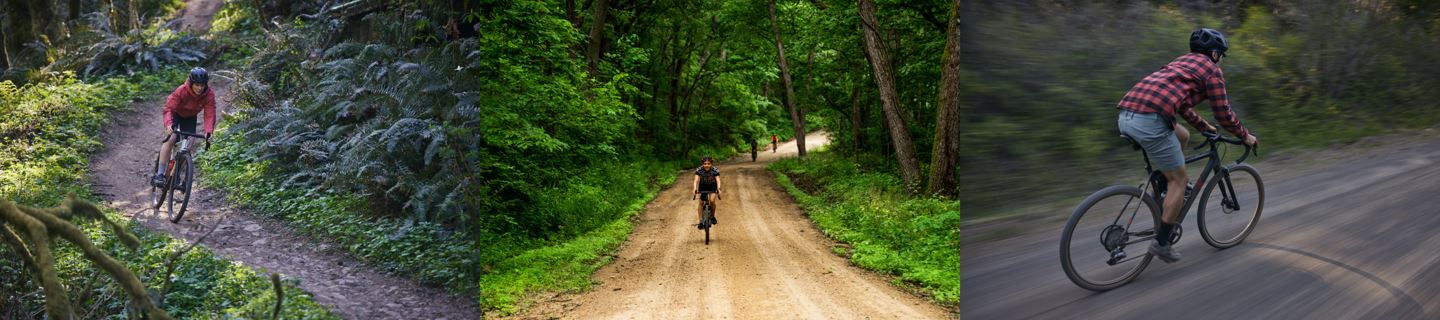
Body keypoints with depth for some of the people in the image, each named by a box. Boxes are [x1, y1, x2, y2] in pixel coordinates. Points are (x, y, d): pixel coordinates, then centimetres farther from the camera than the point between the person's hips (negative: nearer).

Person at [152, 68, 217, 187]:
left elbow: (210, 115, -29)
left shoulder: (209, 95, -26)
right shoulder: (181, 91, -34)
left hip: (190, 118, 3)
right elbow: (169, 109, -34)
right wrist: (169, 124, -52)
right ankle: (159, 174, -17)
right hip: (175, 114, -3)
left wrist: (208, 132, -44)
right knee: (171, 139, -23)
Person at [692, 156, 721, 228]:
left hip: (712, 186, -1)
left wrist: (718, 189, -53)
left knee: (712, 201, -19)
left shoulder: (715, 170, -26)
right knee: (700, 203, -9)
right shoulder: (699, 170, -24)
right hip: (703, 186, 1)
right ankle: (701, 221, 0)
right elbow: (696, 180, -34)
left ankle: (712, 217, 5)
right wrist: (695, 188, -51)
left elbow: (718, 180, -35)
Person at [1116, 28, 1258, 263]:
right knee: (1179, 179, 7)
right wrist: (1246, 136, 27)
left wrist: (1204, 127, 54)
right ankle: (1161, 243, 10)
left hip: (1127, 114, 8)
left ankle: (1167, 192, 30)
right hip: (1150, 121, -8)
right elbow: (1223, 113, 11)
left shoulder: (1183, 61, 34)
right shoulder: (1212, 70, 11)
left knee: (1182, 136, 32)